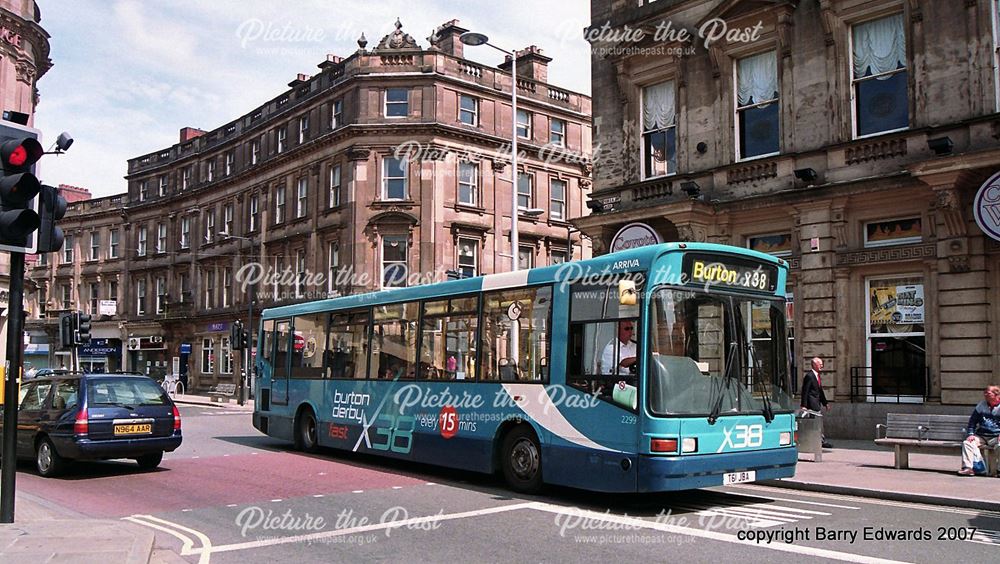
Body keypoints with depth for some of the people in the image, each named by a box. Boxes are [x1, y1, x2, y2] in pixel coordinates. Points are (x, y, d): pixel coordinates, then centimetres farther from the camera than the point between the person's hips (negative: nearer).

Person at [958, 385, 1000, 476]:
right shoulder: (981, 405, 13)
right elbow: (972, 421, 18)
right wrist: (971, 434, 4)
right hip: (981, 436, 4)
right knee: (967, 443, -24)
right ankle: (968, 467, -32)